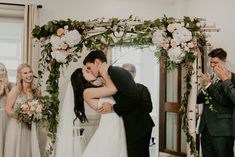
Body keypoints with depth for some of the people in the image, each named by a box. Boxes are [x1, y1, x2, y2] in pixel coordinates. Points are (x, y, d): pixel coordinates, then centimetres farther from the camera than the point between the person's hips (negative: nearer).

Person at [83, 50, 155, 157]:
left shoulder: (116, 71, -17)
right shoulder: (114, 72, 11)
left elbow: (133, 98, -25)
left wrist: (113, 108, -15)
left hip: (138, 126, -10)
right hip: (134, 125, 10)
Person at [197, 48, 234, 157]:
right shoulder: (210, 78, 14)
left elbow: (225, 101, -19)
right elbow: (198, 99, 13)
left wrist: (209, 85, -14)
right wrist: (204, 87, -6)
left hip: (222, 130, -7)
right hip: (206, 128, 7)